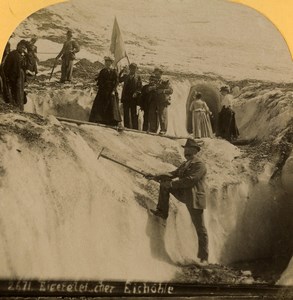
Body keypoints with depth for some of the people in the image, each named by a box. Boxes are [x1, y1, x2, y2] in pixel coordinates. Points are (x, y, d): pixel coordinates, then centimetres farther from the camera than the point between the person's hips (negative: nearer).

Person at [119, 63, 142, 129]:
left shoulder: (138, 77, 11)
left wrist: (136, 93, -16)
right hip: (126, 98, 2)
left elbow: (139, 87, 1)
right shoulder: (125, 76, 18)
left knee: (134, 114, -2)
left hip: (133, 98, -2)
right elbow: (118, 80, 3)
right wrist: (121, 72, -5)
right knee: (126, 114, 2)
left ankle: (135, 128, 0)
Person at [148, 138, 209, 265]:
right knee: (164, 184, -2)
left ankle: (204, 258, 9)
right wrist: (156, 176, 0)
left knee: (200, 229, -2)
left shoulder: (199, 165, -13)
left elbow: (190, 180, -23)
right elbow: (173, 174, 11)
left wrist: (172, 184, -22)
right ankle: (162, 212, 3)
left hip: (194, 199, -8)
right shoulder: (185, 164, 15)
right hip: (183, 195, 8)